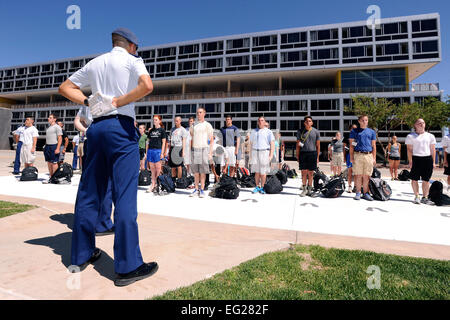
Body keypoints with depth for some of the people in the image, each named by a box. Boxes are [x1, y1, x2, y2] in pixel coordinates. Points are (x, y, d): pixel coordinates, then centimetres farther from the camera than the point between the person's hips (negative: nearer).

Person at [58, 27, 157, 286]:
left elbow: (65, 87, 26)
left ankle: (81, 255, 23)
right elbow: (147, 86, -16)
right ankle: (128, 267, -3)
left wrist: (88, 101, 11)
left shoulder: (95, 63, 21)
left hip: (97, 126, 7)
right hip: (121, 126, -6)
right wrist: (118, 102, -7)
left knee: (89, 192, 11)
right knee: (124, 195, -8)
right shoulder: (132, 60, 4)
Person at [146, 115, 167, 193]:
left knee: (158, 169, -2)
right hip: (150, 150, 5)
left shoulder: (162, 130, 2)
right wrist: (146, 152, 11)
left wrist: (162, 153, -10)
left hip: (158, 150, -5)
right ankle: (153, 186, 11)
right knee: (152, 169, 6)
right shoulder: (151, 130, 16)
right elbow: (148, 141, 17)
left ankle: (157, 185, 6)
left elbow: (163, 142, -2)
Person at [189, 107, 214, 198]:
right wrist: (190, 151, 6)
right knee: (195, 171, 4)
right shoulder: (193, 125, 13)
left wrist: (210, 153, -8)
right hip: (194, 149, 3)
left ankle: (202, 190, 3)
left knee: (203, 171, -3)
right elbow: (191, 138, 16)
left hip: (204, 149, -3)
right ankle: (196, 189, 12)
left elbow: (212, 140, 0)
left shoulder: (207, 125, 2)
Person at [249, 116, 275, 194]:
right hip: (255, 152, 3)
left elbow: (272, 144, 2)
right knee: (256, 171, 3)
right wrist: (251, 155, 10)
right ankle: (257, 186, 13)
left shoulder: (268, 132, 7)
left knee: (263, 172, -2)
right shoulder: (253, 131, 17)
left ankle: (262, 187, 8)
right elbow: (251, 143, 18)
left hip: (264, 152, -2)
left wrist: (271, 155, -8)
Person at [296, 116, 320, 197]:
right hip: (303, 153, 0)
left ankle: (309, 189, 15)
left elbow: (318, 145, 9)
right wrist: (297, 156, 3)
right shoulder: (300, 131, 8)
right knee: (304, 172, -2)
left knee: (310, 173, 4)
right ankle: (304, 189, 8)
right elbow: (298, 145, 9)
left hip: (312, 153, 0)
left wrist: (317, 157, 4)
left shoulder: (316, 131, 7)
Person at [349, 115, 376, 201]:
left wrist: (374, 158, 8)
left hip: (369, 155, 2)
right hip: (358, 155, -2)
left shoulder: (371, 132, 16)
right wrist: (351, 157, -3)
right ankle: (358, 193, 6)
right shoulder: (354, 131, 9)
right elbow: (351, 145, 5)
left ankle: (366, 193, 9)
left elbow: (374, 146, 16)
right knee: (358, 175, -2)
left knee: (366, 176, 2)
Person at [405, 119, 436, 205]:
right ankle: (417, 197, 12)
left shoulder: (430, 136, 13)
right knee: (414, 179, 0)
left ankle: (424, 198, 12)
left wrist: (433, 162, 8)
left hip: (428, 159, 3)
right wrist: (410, 162, -7)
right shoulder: (410, 136, 4)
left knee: (426, 180, 4)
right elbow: (409, 150, 0)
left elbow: (433, 149, 14)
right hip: (416, 159, -2)